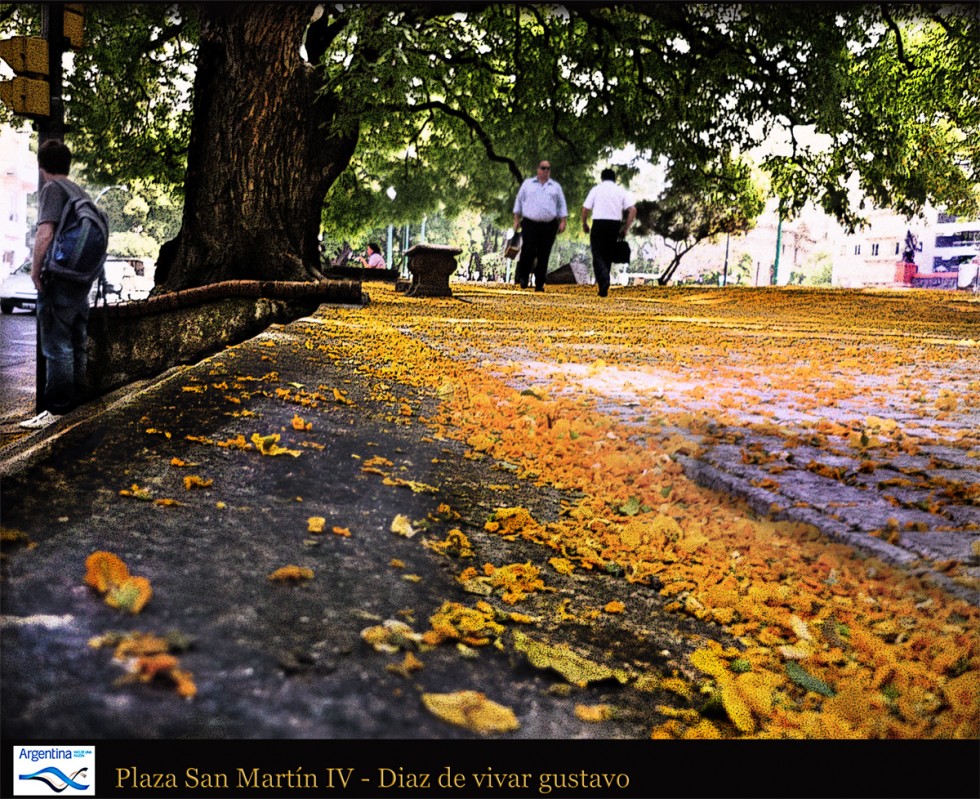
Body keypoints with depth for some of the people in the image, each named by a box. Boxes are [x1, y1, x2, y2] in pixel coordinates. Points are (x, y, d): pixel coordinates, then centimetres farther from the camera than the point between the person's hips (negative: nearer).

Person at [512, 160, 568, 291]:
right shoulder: (527, 184, 12)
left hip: (549, 226, 1)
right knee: (528, 252, -11)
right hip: (530, 224, -1)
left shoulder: (556, 187, 15)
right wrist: (516, 220, 6)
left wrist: (563, 222, 1)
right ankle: (522, 277, 10)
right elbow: (519, 202, 13)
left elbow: (562, 206, 13)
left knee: (543, 256, 0)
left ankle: (539, 284, 4)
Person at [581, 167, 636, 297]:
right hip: (615, 224, 2)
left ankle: (603, 281, -26)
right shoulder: (621, 191, 11)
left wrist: (584, 224, 15)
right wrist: (625, 228, 6)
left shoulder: (596, 189, 6)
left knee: (598, 255, -1)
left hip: (598, 223, -2)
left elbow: (585, 208, -1)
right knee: (608, 255, 15)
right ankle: (603, 287, 17)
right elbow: (632, 210, 0)